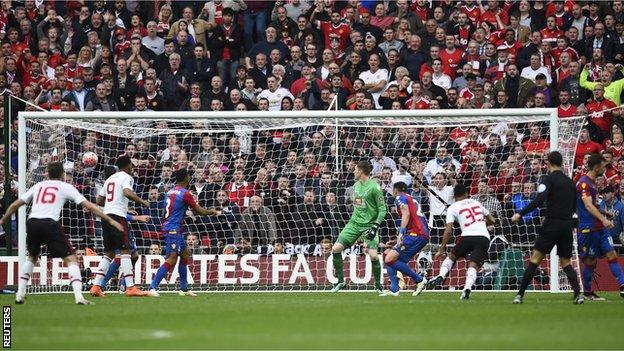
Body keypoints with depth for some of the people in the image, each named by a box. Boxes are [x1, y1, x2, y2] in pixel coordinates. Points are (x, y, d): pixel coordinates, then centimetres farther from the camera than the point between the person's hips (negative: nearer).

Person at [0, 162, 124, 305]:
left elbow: (15, 205, 28)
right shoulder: (66, 187, 14)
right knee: (71, 259, 1)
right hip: (50, 223, -4)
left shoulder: (38, 186, 25)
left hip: (32, 223, 4)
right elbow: (88, 206, 8)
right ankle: (78, 295, -17)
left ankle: (20, 293, 24)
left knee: (32, 257, 30)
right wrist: (110, 220, 9)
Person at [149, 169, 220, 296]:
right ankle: (152, 287, -22)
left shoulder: (170, 192, 12)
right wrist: (213, 212, 13)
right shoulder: (185, 193, -12)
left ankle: (184, 288, 22)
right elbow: (200, 211, -4)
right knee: (171, 260, -14)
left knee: (185, 255, 18)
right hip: (173, 229, -9)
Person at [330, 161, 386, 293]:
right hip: (355, 223, 7)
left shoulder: (374, 187, -13)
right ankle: (340, 281, 7)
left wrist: (375, 226, -19)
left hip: (369, 224, -7)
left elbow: (382, 210, -12)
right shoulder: (356, 185, 9)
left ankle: (378, 285, 3)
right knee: (336, 248, -6)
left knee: (373, 255, -19)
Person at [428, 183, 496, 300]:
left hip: (468, 236, -2)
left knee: (451, 256, 22)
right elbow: (492, 220, 29)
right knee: (473, 265, -3)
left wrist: (441, 249, 6)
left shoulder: (453, 208, 10)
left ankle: (440, 276, 3)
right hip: (484, 237, 2)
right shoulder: (476, 203, 22)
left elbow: (448, 230, 2)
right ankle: (467, 288, -27)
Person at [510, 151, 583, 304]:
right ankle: (578, 293, -6)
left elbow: (539, 200, -19)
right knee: (565, 262, 13)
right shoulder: (570, 182, 14)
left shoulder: (548, 179, -5)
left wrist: (520, 214, -17)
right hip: (568, 225, 5)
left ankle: (520, 294, -5)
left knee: (535, 259, -1)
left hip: (552, 224, -5)